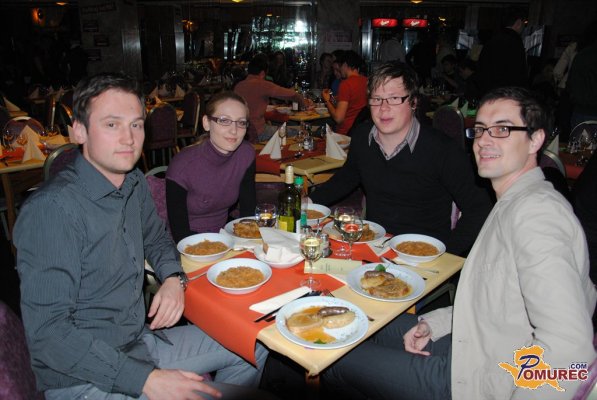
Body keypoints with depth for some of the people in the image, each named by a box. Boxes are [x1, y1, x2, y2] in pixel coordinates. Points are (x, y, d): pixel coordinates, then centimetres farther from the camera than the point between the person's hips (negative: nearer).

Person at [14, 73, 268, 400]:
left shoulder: (135, 183, 0)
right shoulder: (51, 210, -24)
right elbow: (48, 332, -25)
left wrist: (173, 278, -3)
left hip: (139, 340, 8)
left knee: (252, 348, 13)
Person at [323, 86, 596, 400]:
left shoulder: (536, 212, -25)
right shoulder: (514, 204, 8)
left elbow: (569, 348, -33)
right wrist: (434, 323, 7)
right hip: (476, 346, 9)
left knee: (335, 361, 2)